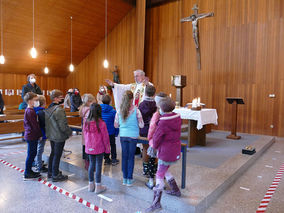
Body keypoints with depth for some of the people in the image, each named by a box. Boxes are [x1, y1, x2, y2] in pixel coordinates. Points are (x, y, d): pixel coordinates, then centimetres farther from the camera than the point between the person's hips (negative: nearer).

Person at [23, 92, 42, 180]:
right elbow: (35, 125, -20)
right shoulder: (30, 112, -20)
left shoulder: (27, 110, 12)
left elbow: (25, 123, 20)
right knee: (31, 154, 0)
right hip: (32, 136, -10)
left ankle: (29, 171, 28)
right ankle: (27, 174, 11)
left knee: (32, 153, 17)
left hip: (29, 135, 10)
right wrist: (40, 134, -11)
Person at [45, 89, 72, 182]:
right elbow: (63, 125, -22)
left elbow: (47, 123, 11)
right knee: (57, 155, 2)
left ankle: (50, 172, 33)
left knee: (53, 153, 21)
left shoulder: (48, 109, 4)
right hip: (59, 136, -9)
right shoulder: (59, 110, -22)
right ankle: (55, 175, 13)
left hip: (51, 135, 9)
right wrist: (69, 133, -8)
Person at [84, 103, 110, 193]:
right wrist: (107, 148, 1)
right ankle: (98, 186, 14)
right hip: (99, 148, -4)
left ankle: (91, 185, 28)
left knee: (91, 164, 17)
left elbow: (85, 135, 7)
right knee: (98, 165, 5)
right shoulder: (101, 123, -18)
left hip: (89, 148, 5)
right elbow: (105, 137, -11)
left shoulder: (86, 122, -4)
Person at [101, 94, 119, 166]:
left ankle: (106, 159, 23)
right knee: (113, 145, 14)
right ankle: (114, 160, 19)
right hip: (111, 132, -3)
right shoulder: (113, 111, -16)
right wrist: (116, 132, 0)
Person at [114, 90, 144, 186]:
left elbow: (116, 125, 5)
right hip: (133, 136, -2)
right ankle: (129, 179, 16)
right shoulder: (136, 110, -12)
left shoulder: (119, 111, -4)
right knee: (131, 157, 8)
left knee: (124, 157, 13)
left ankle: (125, 178, 22)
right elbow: (141, 125, -8)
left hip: (123, 135, 2)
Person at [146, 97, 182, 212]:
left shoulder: (163, 122, -22)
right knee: (164, 171, 27)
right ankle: (175, 190, 39)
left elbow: (156, 137, -13)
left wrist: (155, 146, 6)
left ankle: (156, 202, 8)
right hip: (176, 151, 8)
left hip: (166, 152, -8)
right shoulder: (177, 118, -1)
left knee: (159, 175, 2)